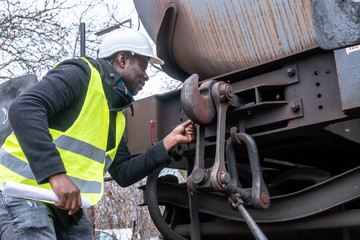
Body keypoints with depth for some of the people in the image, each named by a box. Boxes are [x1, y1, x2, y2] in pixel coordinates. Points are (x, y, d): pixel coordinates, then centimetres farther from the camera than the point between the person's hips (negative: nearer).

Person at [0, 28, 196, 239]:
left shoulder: (115, 114, 16)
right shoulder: (80, 74, -9)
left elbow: (123, 173, 12)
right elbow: (24, 109, -25)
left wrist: (168, 143, 6)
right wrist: (55, 173, -33)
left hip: (66, 203, 9)